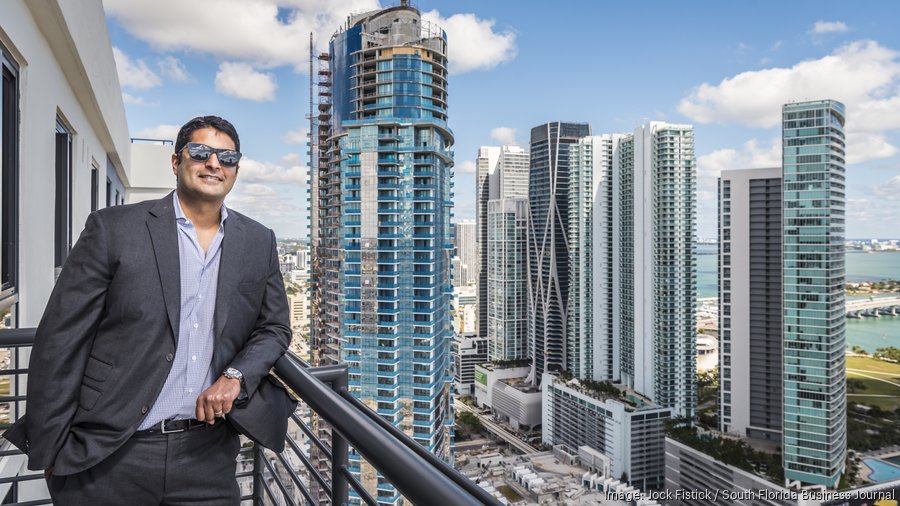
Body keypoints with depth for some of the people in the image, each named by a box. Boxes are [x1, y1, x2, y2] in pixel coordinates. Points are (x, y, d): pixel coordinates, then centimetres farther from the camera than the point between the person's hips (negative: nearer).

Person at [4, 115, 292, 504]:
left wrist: (236, 376, -8)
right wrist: (51, 450, -5)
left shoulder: (259, 243, 5)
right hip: (109, 457, -2)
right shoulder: (113, 228, -5)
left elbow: (274, 329, 11)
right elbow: (61, 341, -4)